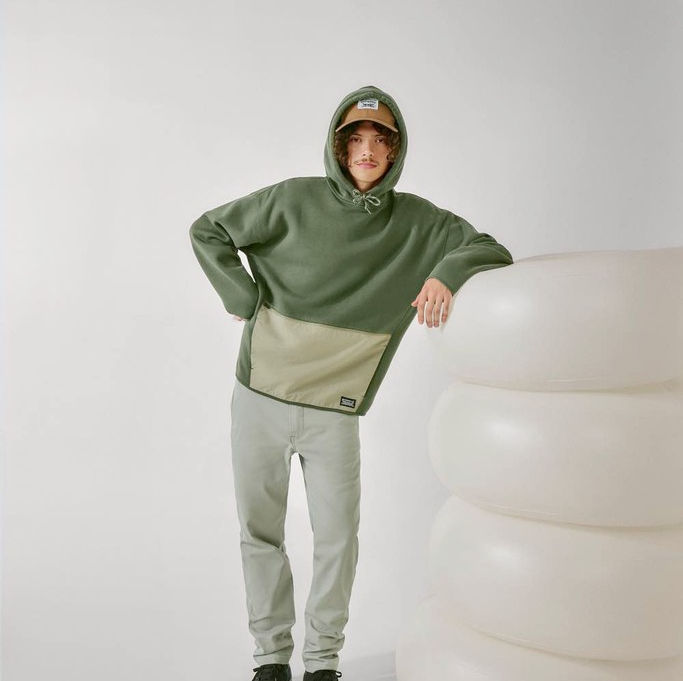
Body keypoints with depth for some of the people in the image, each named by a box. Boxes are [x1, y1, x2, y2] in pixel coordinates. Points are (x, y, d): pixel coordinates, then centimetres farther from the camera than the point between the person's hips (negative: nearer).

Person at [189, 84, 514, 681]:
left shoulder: (416, 221, -1)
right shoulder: (296, 200, -5)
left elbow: (493, 252, -2)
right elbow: (207, 230, 4)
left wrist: (449, 271, -23)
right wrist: (245, 300, -6)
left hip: (334, 414, 0)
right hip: (260, 399, 0)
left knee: (338, 538, 1)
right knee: (260, 532, 10)